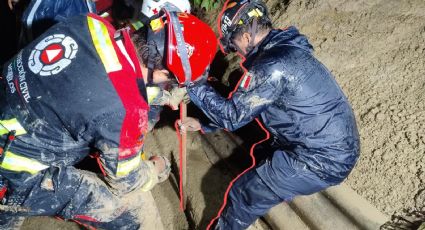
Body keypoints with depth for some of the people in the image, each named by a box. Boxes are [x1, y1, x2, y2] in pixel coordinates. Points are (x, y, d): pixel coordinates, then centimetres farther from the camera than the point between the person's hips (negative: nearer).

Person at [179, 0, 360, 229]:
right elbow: (243, 108, 11)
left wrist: (194, 87, -8)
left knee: (243, 196, -3)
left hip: (322, 160, -9)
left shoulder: (274, 66, -25)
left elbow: (232, 116, -19)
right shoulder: (283, 49, 7)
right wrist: (202, 124, 11)